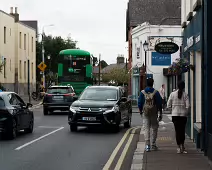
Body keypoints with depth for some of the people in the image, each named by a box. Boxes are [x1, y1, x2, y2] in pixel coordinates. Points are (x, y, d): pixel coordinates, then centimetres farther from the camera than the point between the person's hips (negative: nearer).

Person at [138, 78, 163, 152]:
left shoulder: (142, 92, -2)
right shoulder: (156, 92, -5)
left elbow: (139, 103, 3)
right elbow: (159, 104, -3)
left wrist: (140, 110, 20)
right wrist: (160, 114, 5)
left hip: (145, 113, 1)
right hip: (154, 113, 0)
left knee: (146, 129, 0)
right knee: (154, 128, 13)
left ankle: (147, 145, -10)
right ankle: (153, 144, 15)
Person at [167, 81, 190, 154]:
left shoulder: (173, 94, -3)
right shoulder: (185, 95, -4)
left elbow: (168, 105, -2)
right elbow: (187, 106, -10)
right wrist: (186, 112, 7)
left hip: (175, 115, 0)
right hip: (183, 115, 0)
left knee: (177, 130, 4)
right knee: (182, 130, 10)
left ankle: (179, 147, 4)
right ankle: (182, 146, 13)